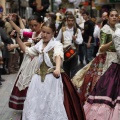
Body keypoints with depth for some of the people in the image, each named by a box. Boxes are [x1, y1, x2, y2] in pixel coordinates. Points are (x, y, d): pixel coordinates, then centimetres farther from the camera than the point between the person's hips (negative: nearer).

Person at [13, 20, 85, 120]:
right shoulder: (39, 45, 11)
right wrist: (17, 38, 17)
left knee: (52, 103, -7)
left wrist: (58, 68, -51)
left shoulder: (57, 44, -10)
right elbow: (27, 51, 26)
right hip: (39, 76, 7)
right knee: (35, 102, 9)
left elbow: (58, 56, -30)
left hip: (52, 76, -6)